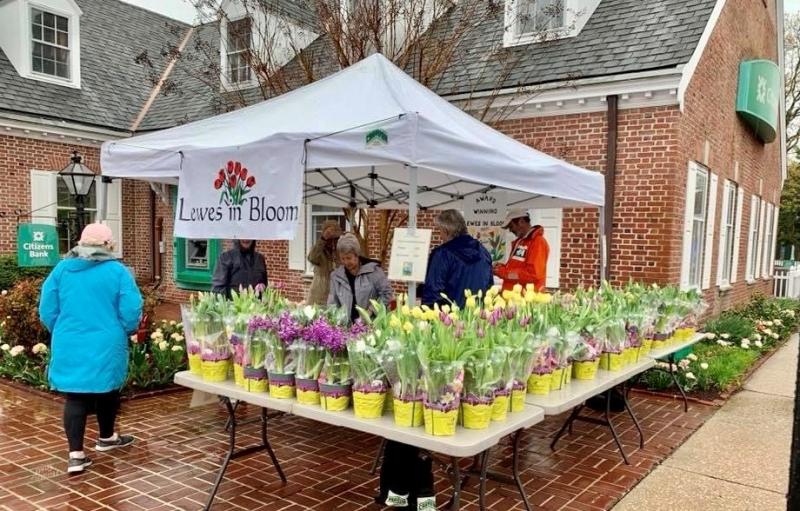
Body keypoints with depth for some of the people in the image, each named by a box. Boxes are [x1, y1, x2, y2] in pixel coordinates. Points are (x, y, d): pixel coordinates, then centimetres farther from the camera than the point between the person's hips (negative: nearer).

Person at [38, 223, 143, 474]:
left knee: (75, 397, 7)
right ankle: (106, 438, 36)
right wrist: (126, 331, 9)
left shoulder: (61, 269, 2)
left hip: (69, 346, 2)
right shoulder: (118, 271, -8)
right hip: (106, 346, -2)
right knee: (107, 392, 17)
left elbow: (47, 309, 4)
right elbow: (131, 311, -11)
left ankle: (76, 454, 2)